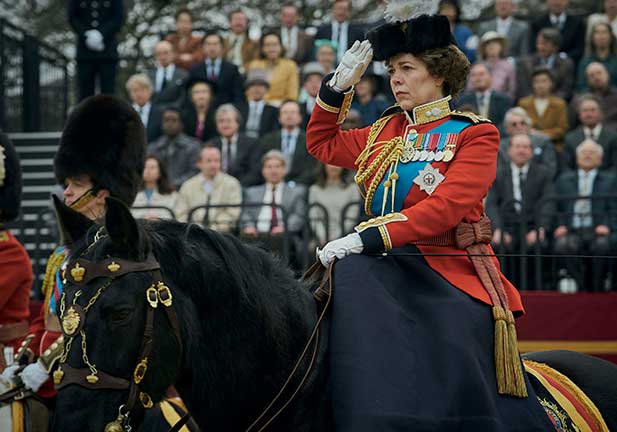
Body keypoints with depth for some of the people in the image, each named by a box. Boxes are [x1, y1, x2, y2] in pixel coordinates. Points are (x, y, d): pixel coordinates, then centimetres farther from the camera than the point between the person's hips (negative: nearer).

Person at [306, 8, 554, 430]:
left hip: (452, 273, -5)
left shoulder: (475, 134, -2)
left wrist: (369, 237, -25)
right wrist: (338, 87, 13)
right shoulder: (385, 133, 16)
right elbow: (322, 143, 30)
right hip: (389, 268, 5)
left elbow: (448, 205, -16)